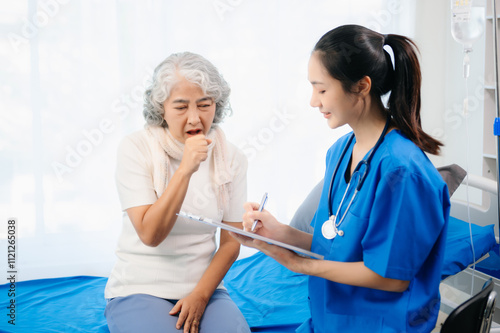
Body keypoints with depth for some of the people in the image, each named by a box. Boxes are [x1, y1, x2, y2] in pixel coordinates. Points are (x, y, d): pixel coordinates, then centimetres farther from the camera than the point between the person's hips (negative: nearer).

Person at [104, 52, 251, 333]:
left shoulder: (231, 158, 1)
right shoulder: (135, 149, -8)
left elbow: (231, 242, 3)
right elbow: (150, 234, -16)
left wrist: (200, 294, -10)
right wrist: (185, 170, -24)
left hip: (205, 287, 2)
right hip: (139, 289, -2)